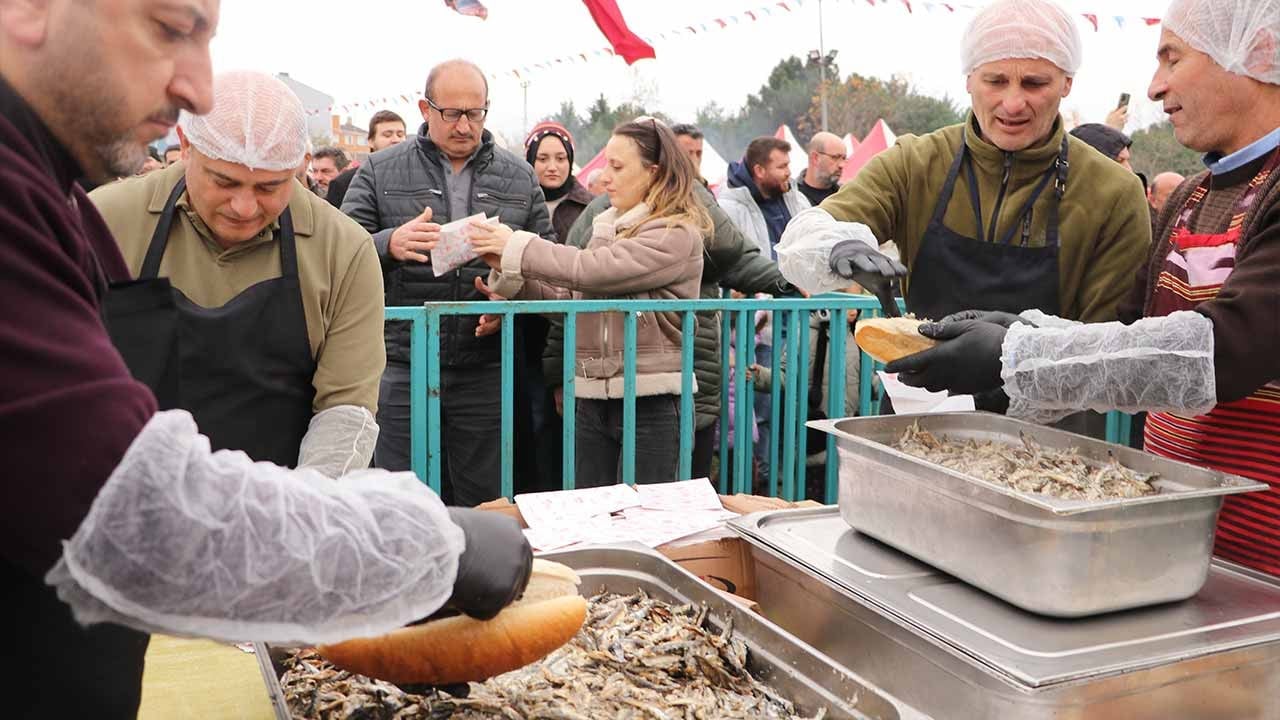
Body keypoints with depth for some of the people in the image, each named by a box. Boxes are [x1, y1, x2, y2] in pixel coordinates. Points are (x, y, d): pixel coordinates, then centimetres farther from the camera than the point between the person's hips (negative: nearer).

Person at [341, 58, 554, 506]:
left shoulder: (518, 178, 12)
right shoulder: (380, 171, 7)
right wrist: (390, 244, -21)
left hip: (486, 371, 1)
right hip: (403, 368, -1)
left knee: (486, 504, 9)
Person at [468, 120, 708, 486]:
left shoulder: (677, 234, -11)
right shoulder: (606, 226, 14)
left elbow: (592, 270, -21)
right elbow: (567, 299, 11)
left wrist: (515, 247, -13)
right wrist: (507, 270, -3)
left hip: (649, 401, -7)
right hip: (593, 397, 7)